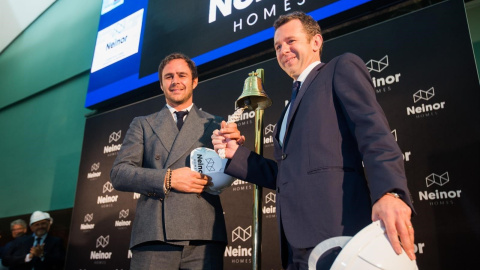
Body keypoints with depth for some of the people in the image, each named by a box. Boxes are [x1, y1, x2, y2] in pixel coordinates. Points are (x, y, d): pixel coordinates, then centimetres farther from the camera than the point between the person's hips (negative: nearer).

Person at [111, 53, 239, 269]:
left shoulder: (214, 125, 15)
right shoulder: (142, 124, 16)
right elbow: (118, 174, 6)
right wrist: (167, 179, -10)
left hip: (204, 236, 0)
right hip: (153, 236, 1)